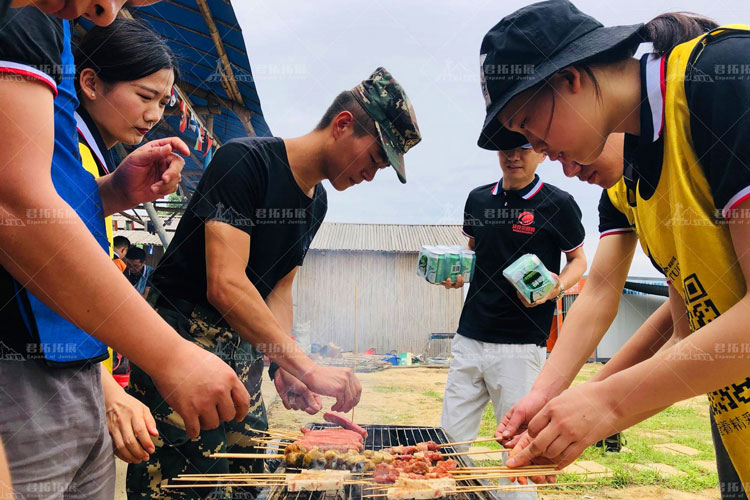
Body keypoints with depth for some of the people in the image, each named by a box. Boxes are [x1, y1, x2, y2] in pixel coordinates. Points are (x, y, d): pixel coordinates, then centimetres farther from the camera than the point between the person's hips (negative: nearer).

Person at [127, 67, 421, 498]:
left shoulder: (317, 201, 9)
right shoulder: (246, 161, -18)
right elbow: (225, 285, -27)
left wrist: (284, 367, -5)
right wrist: (308, 368, -28)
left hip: (244, 347, 8)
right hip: (183, 338, -8)